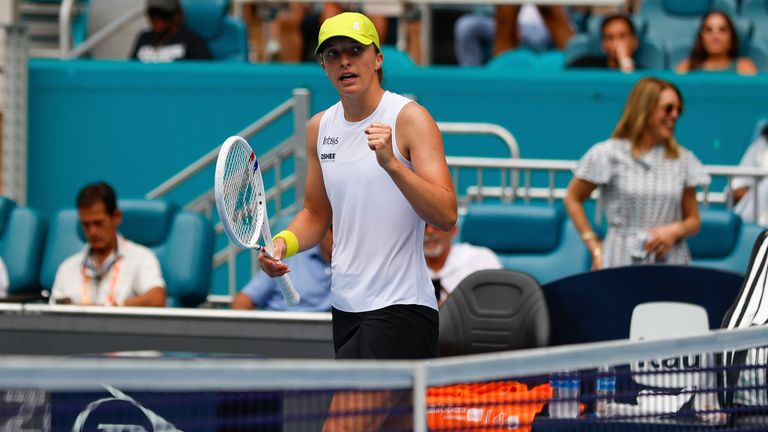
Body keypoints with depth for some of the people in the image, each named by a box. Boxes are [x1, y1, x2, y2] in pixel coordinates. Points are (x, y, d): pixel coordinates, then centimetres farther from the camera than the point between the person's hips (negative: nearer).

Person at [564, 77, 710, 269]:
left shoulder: (682, 160, 11)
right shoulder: (609, 154, 3)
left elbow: (694, 221, 17)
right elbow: (573, 199, 10)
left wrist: (676, 230, -6)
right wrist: (595, 249, 3)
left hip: (670, 262, 2)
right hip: (622, 261, -2)